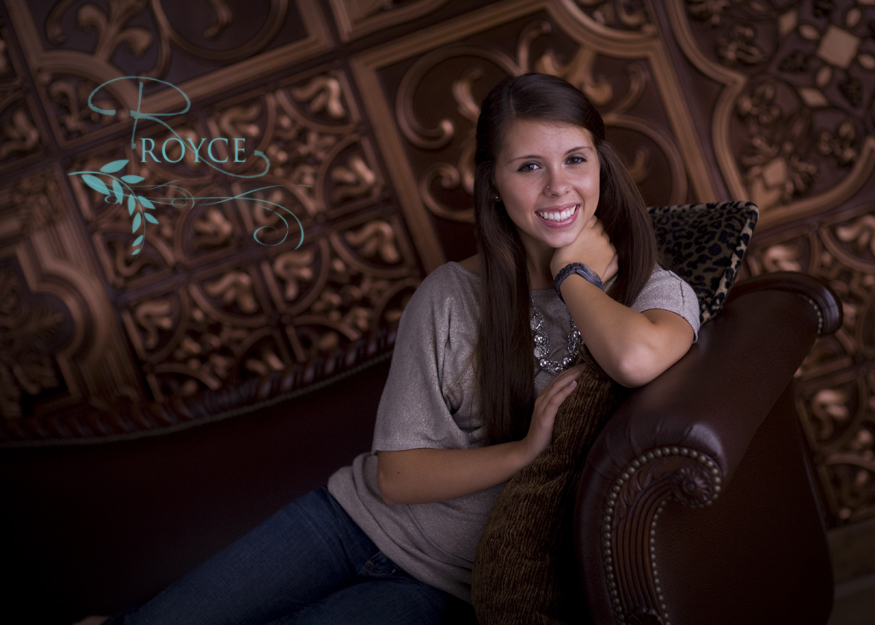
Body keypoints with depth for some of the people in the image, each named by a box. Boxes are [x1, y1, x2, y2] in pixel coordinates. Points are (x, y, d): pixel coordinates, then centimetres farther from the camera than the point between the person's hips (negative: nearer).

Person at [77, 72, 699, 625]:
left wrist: (574, 274, -19)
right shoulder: (450, 295, -7)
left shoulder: (658, 293, -10)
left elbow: (637, 358, -38)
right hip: (357, 517, 2)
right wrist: (523, 450, -22)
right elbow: (395, 475, -8)